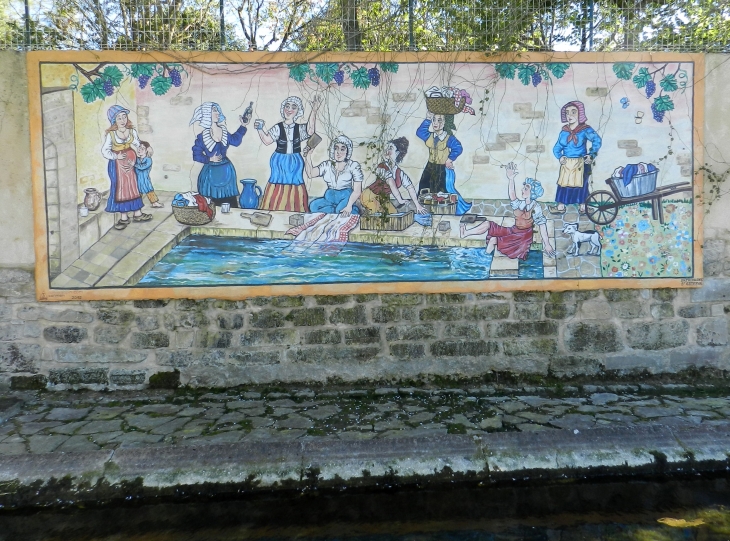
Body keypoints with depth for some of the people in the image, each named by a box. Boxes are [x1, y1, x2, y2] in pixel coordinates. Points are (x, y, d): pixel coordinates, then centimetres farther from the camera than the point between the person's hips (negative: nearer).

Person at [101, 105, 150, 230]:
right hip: (117, 165, -2)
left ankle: (137, 213, 19)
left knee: (133, 187, 8)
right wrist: (116, 156, -23)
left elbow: (137, 147, 1)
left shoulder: (132, 131, -3)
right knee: (120, 189, 3)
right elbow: (105, 151, -7)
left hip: (130, 164, 2)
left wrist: (133, 161, -11)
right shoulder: (110, 134, -11)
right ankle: (124, 217, 11)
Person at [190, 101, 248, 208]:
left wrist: (243, 126, 14)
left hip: (226, 171, 4)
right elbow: (196, 155, -5)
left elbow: (235, 141, 17)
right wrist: (210, 159, -15)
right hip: (211, 173, -4)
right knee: (213, 204, 3)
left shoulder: (223, 131, 3)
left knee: (230, 202, 6)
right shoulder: (202, 136, -10)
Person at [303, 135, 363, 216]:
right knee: (314, 206, -25)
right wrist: (307, 157, -17)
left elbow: (357, 191, -9)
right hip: (330, 198, 5)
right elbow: (311, 174, -4)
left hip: (345, 198, -5)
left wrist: (349, 206, -24)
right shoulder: (327, 165, 9)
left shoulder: (353, 166, -2)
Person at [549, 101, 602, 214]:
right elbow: (557, 147, 5)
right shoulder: (564, 131, 3)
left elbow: (596, 139, -23)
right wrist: (559, 157, -14)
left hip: (580, 164, -4)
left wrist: (592, 154, -35)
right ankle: (561, 207, 17)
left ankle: (582, 207, 17)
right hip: (566, 164, 4)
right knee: (563, 184, 8)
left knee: (581, 185, 5)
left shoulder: (585, 130, -11)